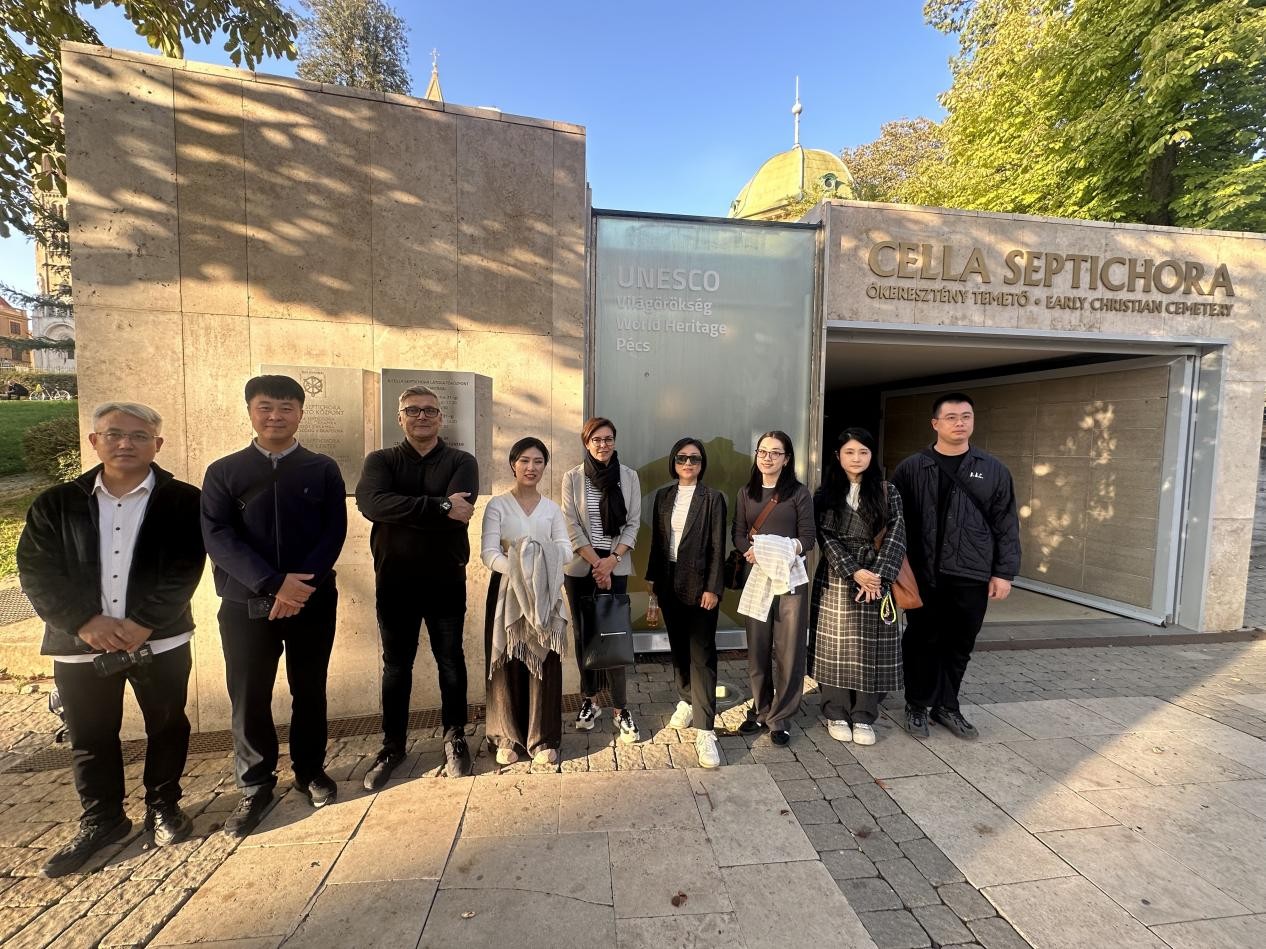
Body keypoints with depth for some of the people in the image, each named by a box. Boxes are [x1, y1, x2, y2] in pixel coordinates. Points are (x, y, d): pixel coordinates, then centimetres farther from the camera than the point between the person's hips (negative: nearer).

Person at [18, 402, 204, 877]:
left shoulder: (182, 500, -5)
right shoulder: (56, 503, 3)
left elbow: (184, 569, -11)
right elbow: (37, 571, -3)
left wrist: (143, 624, -19)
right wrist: (84, 622, -16)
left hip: (160, 640, -2)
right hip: (80, 644, 2)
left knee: (166, 727, 12)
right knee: (90, 736, 16)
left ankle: (163, 805, 33)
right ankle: (101, 819, 36)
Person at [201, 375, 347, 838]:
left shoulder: (323, 469, 2)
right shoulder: (223, 472, 2)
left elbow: (334, 532, -5)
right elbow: (218, 538, -8)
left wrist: (302, 585, -17)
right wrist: (274, 584, -20)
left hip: (313, 602, 0)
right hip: (246, 605, 0)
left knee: (309, 691, 12)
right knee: (249, 698, 8)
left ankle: (311, 770, 32)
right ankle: (256, 786, 28)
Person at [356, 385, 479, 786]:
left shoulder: (461, 462, -2)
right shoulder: (380, 460, 1)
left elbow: (459, 514, -20)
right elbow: (370, 503, -21)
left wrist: (402, 514, -16)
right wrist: (440, 506, -25)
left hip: (446, 580, -1)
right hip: (394, 581, 1)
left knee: (451, 662, 11)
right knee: (396, 666, 15)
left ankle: (454, 739, 29)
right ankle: (392, 746, 32)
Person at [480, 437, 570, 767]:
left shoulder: (552, 509, 9)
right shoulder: (497, 505, 0)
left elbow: (566, 550, -2)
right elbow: (488, 552, -11)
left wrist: (539, 559, -22)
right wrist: (517, 569, -27)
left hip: (546, 595, 2)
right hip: (507, 593, -2)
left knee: (545, 664, 3)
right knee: (509, 665, 4)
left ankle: (543, 738, 16)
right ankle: (509, 738, 20)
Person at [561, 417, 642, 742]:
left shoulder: (629, 476, 1)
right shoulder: (572, 477, -2)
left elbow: (633, 523, 0)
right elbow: (571, 525, -5)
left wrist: (611, 560, -11)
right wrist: (596, 562, -11)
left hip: (615, 566, 0)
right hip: (580, 567, 1)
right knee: (584, 634, 9)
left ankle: (621, 709, 8)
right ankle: (589, 700, 25)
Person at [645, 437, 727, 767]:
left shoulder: (713, 498, -5)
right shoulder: (663, 496, 7)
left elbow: (718, 547, -8)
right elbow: (656, 540, 10)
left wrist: (713, 588, -12)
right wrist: (652, 577, 8)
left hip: (699, 584, -4)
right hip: (669, 582, 5)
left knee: (701, 654, -4)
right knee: (678, 647, 17)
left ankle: (704, 730, 2)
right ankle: (686, 701, 38)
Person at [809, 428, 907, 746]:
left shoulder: (887, 492, 4)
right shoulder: (825, 494, 2)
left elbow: (896, 535, -4)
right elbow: (826, 538, -5)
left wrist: (877, 574, -15)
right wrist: (854, 571, -16)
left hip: (876, 577, 1)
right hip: (836, 578, 0)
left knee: (871, 648, 5)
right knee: (836, 646, 6)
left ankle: (863, 716, 19)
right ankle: (835, 713, 20)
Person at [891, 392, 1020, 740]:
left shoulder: (994, 470, 5)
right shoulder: (911, 468, -1)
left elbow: (1006, 526, 6)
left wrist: (1004, 572, 1)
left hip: (972, 576, 2)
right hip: (923, 576, -2)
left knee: (959, 646, 13)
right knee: (922, 642, 9)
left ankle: (947, 706, 31)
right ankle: (917, 706, 25)